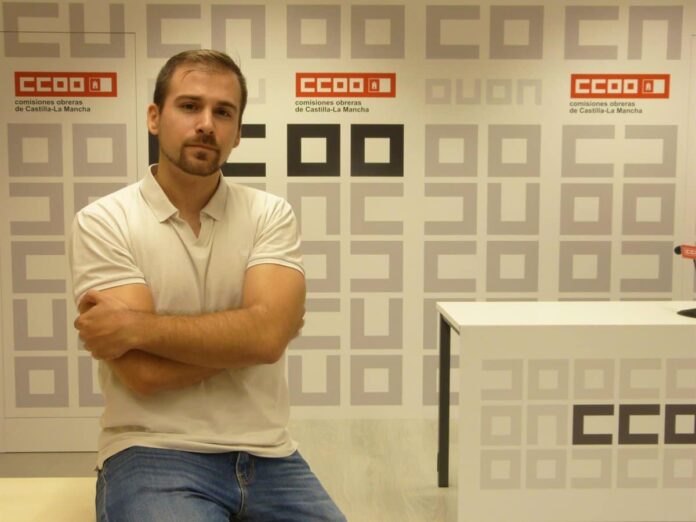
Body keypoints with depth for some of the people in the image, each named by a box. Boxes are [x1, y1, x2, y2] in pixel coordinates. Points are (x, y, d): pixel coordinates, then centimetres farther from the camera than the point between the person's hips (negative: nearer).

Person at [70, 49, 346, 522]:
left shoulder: (271, 214, 3)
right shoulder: (103, 222, -3)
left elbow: (267, 333, -13)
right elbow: (144, 373, -13)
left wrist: (134, 326, -13)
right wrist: (240, 336, -6)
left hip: (267, 456, 3)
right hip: (154, 455, -3)